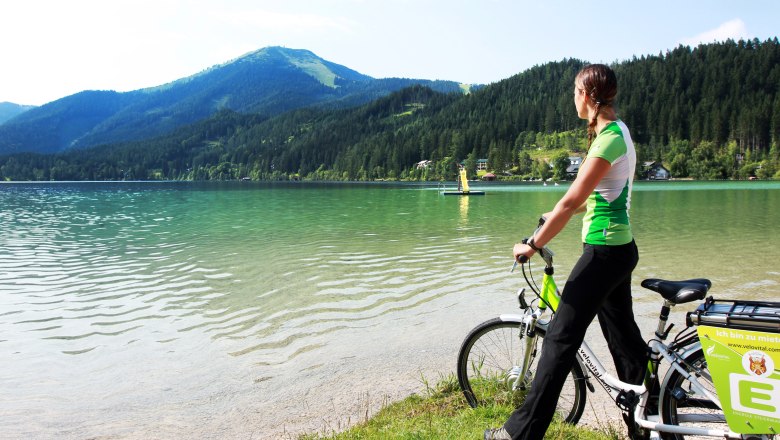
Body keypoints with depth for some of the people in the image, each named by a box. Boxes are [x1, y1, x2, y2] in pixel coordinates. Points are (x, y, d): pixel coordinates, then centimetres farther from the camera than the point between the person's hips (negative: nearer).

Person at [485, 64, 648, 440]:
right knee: (623, 335, 18)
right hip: (618, 248, 10)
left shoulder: (610, 138, -19)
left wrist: (532, 245, -15)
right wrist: (556, 217, 23)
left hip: (604, 250, -10)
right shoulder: (616, 131, 12)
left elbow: (571, 201, -21)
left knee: (561, 338, -5)